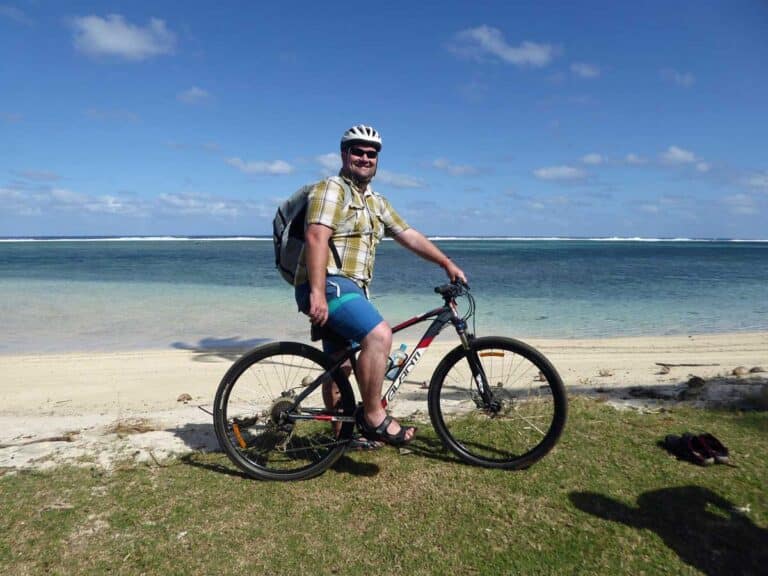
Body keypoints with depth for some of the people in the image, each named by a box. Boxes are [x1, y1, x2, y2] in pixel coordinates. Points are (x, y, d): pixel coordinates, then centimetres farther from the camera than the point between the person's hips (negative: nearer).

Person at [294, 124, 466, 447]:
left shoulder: (376, 203, 21)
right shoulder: (331, 189, -6)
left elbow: (409, 236, 21)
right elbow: (316, 238, -19)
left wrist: (446, 263, 15)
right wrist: (317, 294, -28)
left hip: (351, 290, 9)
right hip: (329, 286, -9)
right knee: (380, 335, -26)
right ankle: (374, 417, -14)